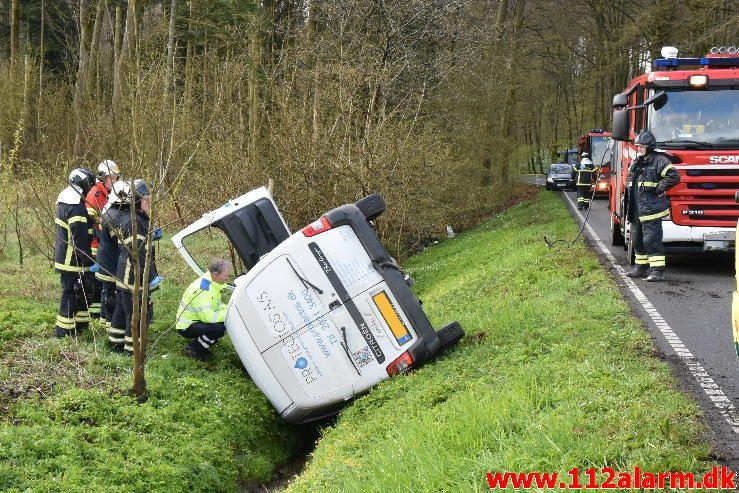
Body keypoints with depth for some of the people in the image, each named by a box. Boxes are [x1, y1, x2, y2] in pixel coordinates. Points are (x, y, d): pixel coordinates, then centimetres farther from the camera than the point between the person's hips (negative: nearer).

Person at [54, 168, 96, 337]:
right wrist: (88, 262, -18)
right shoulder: (77, 208, -21)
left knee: (82, 290, 18)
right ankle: (63, 329, 5)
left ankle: (80, 323, 27)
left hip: (65, 257, 10)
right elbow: (80, 239, -23)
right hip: (73, 260, -10)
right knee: (71, 292, -2)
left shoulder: (65, 202, 11)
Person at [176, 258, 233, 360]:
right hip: (186, 327, -10)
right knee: (219, 328, -30)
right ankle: (193, 348, -9)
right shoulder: (202, 290, -29)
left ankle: (202, 344, 10)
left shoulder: (212, 283, 2)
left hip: (198, 320, 10)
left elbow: (218, 304, 13)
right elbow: (208, 317, -34)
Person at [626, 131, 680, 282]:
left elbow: (674, 177, -20)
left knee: (651, 240, -11)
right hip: (636, 210, 9)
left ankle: (658, 270, -9)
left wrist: (658, 189, -16)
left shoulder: (659, 161, -10)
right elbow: (630, 178, 35)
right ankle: (641, 267, 27)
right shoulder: (636, 163, 15)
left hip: (651, 209, -9)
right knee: (638, 240, 15)